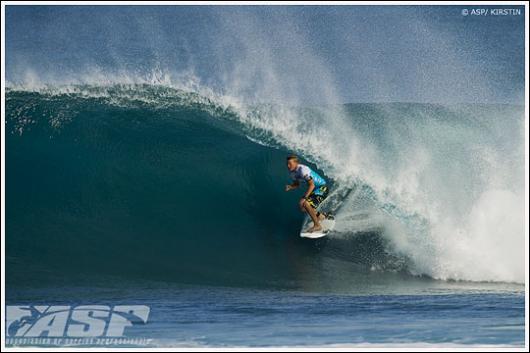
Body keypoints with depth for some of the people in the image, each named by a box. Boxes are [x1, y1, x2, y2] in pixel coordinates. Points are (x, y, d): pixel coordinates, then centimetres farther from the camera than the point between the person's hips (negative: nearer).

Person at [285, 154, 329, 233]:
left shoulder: (303, 170, -28)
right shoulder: (292, 172, 0)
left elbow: (312, 185, -29)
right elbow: (296, 184, 14)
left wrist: (304, 198, -32)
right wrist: (290, 187, -8)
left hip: (322, 189, -9)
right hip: (314, 189, 9)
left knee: (306, 204, -25)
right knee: (302, 207, 9)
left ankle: (317, 226, -13)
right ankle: (320, 216, 32)